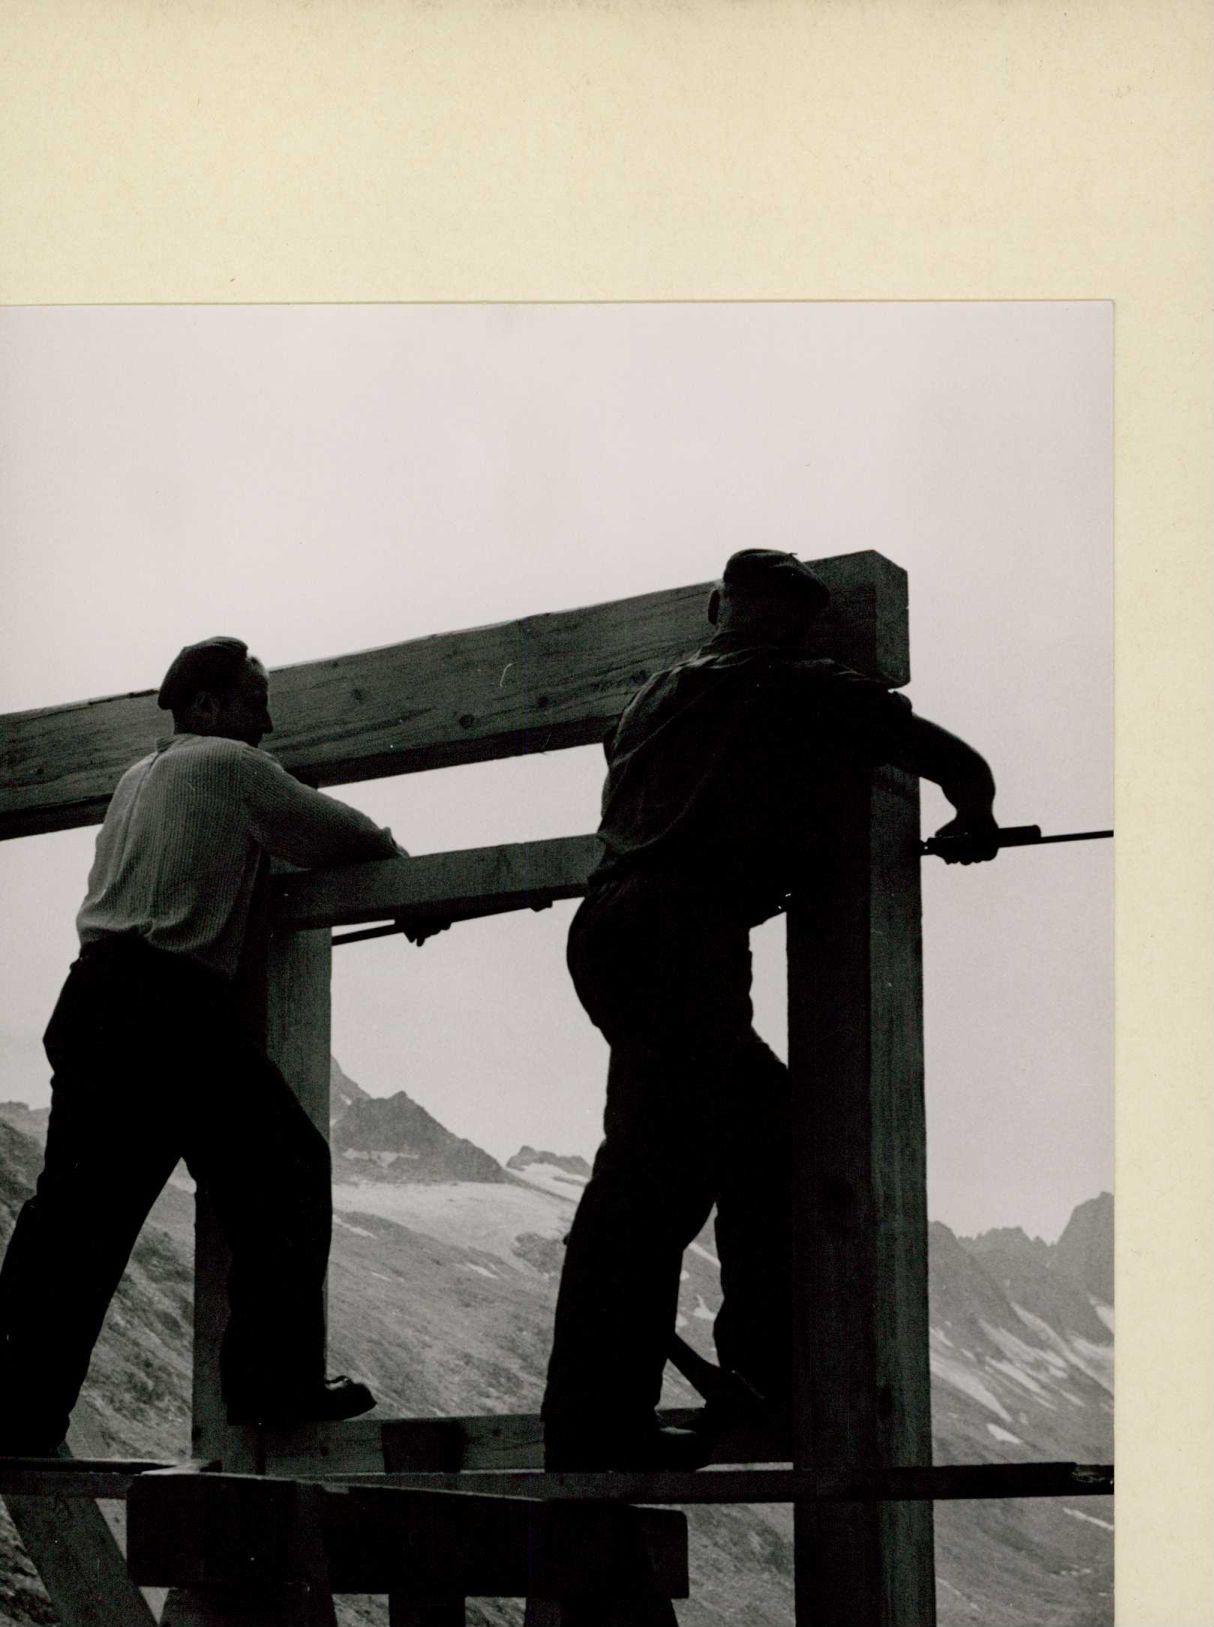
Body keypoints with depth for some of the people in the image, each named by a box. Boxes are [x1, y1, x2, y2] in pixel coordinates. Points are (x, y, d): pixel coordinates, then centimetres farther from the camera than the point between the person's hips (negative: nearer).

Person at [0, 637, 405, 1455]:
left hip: (93, 996, 8)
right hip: (176, 1005, -8)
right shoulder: (234, 768, 1)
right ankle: (277, 1381, 0)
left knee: (76, 1206, 7)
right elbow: (352, 839, 2)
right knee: (284, 1169, 3)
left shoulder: (136, 780, 24)